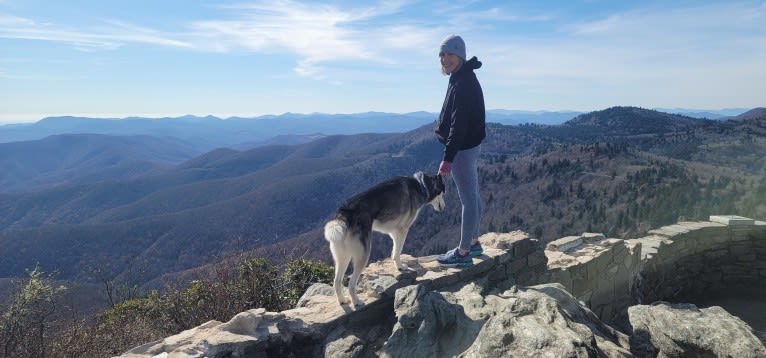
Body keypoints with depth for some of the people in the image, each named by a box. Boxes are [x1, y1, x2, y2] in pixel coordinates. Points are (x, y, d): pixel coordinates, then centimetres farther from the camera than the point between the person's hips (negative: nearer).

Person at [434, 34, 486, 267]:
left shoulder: (463, 84, -19)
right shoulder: (464, 79, 14)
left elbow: (459, 125, -25)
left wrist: (447, 157, -27)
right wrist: (451, 153, 20)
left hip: (463, 149, -11)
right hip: (470, 146, 11)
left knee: (468, 200, -4)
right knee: (472, 196, 18)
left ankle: (463, 253, 4)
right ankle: (473, 243, 31)